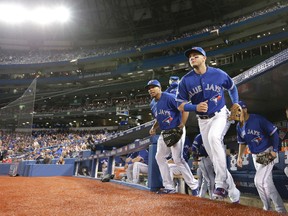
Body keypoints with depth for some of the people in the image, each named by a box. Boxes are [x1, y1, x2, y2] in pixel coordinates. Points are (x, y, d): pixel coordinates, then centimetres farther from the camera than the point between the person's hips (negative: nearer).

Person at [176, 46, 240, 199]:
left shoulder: (219, 74, -9)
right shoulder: (185, 80, -8)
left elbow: (232, 88, 12)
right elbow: (180, 105, -6)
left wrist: (235, 104, 1)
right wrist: (196, 107, -24)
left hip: (220, 115, -3)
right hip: (202, 120, 3)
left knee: (214, 137, -33)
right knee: (212, 155, 8)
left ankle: (221, 184, -30)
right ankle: (224, 184, 31)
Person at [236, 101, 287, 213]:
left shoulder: (258, 119, -19)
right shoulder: (239, 126, 2)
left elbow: (274, 132, -15)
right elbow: (242, 143, 14)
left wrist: (274, 150, -19)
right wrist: (239, 156, 4)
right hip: (255, 156, 7)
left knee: (259, 181, -16)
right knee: (266, 182, 12)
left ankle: (281, 210, -2)